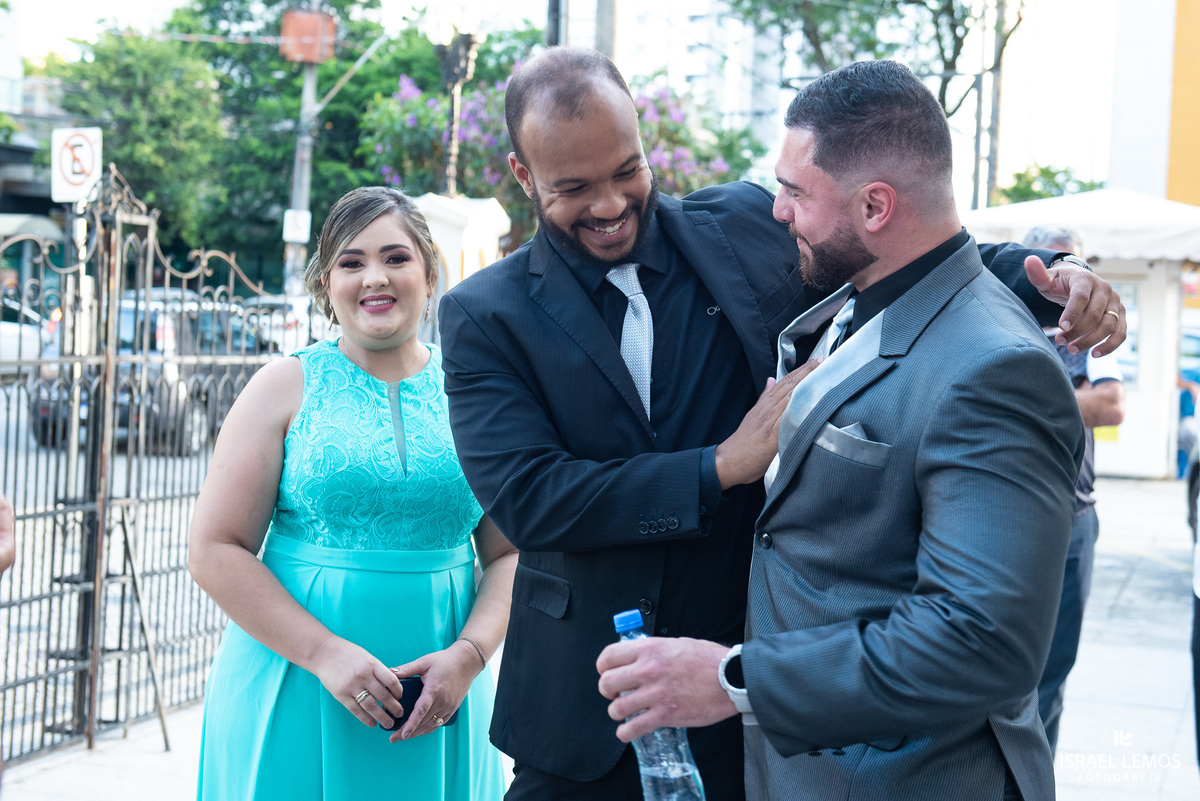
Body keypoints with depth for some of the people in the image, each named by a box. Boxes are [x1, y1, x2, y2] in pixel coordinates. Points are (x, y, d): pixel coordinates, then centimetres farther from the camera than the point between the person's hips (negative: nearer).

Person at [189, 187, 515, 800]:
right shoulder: (286, 387, 0)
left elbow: (510, 554, 6)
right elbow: (215, 550, -6)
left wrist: (468, 655, -11)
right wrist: (325, 653, -14)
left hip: (439, 697, 2)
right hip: (296, 690, -2)